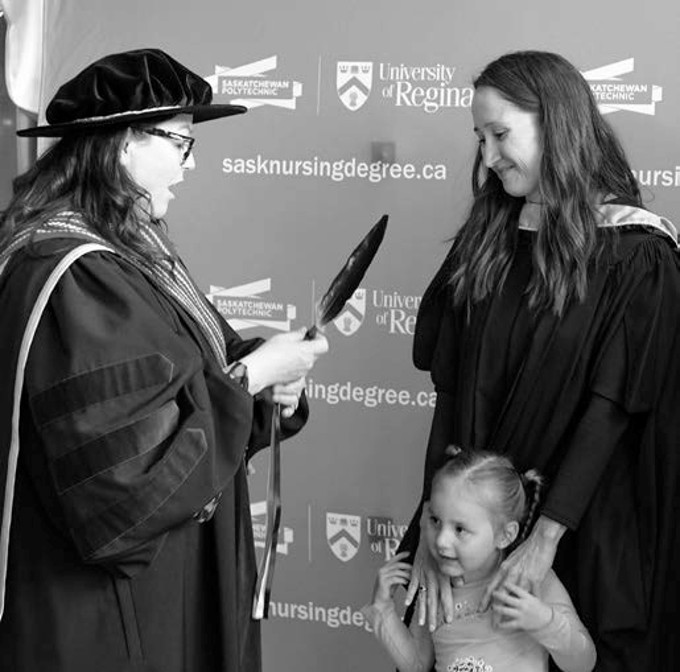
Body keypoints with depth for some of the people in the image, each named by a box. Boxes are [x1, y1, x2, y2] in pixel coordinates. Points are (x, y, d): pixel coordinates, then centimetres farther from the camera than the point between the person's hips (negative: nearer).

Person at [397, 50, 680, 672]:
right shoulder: (484, 242, 5)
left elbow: (611, 405, -14)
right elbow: (450, 389, -1)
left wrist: (547, 534, -20)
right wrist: (433, 524, -10)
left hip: (584, 526, -4)